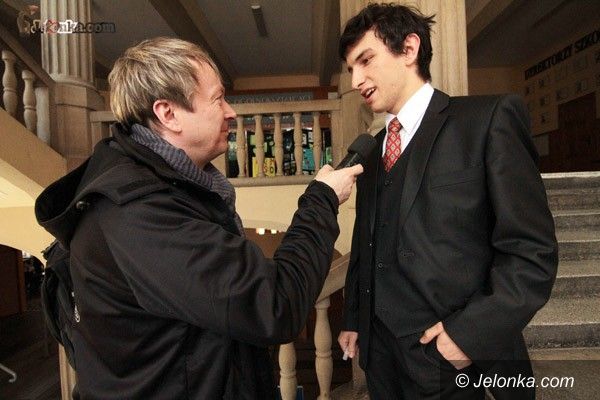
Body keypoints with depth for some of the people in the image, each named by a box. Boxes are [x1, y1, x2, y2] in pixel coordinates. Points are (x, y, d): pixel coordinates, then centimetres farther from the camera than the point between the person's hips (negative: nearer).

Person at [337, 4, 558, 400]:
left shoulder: (489, 118, -9)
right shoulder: (372, 150, 9)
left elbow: (533, 251, -13)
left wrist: (471, 332, -18)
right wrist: (353, 320, 11)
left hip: (448, 357, -5)